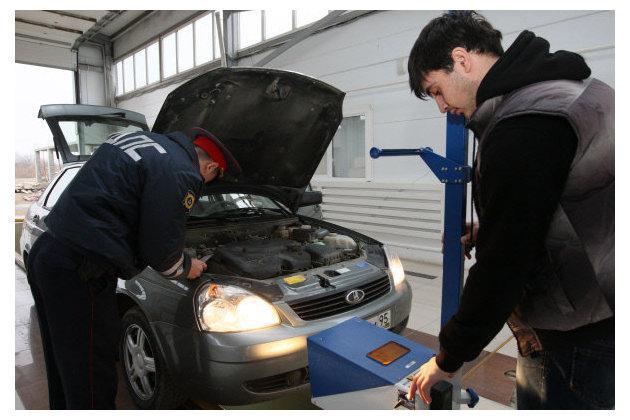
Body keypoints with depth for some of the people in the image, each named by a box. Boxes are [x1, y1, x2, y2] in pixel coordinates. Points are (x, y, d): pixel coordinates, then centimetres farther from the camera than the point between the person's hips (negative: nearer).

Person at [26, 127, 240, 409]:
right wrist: (186, 268, 7)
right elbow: (161, 249, -14)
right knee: (91, 374, 6)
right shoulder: (181, 173, -15)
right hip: (80, 272, -10)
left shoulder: (137, 139, 14)